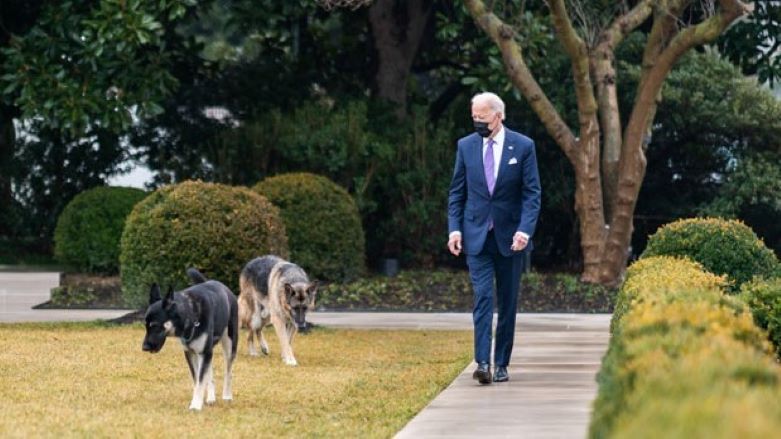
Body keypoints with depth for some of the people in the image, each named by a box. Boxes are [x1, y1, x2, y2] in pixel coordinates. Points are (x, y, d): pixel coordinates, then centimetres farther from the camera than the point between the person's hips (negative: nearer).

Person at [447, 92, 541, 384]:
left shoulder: (523, 146, -2)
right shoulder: (466, 146, 4)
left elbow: (532, 193, -4)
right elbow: (457, 192, 8)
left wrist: (525, 229, -16)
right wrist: (454, 228, -3)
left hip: (509, 237, 0)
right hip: (476, 236, 0)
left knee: (507, 302, 6)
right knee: (482, 297, -12)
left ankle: (501, 364, 14)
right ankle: (483, 363, -20)